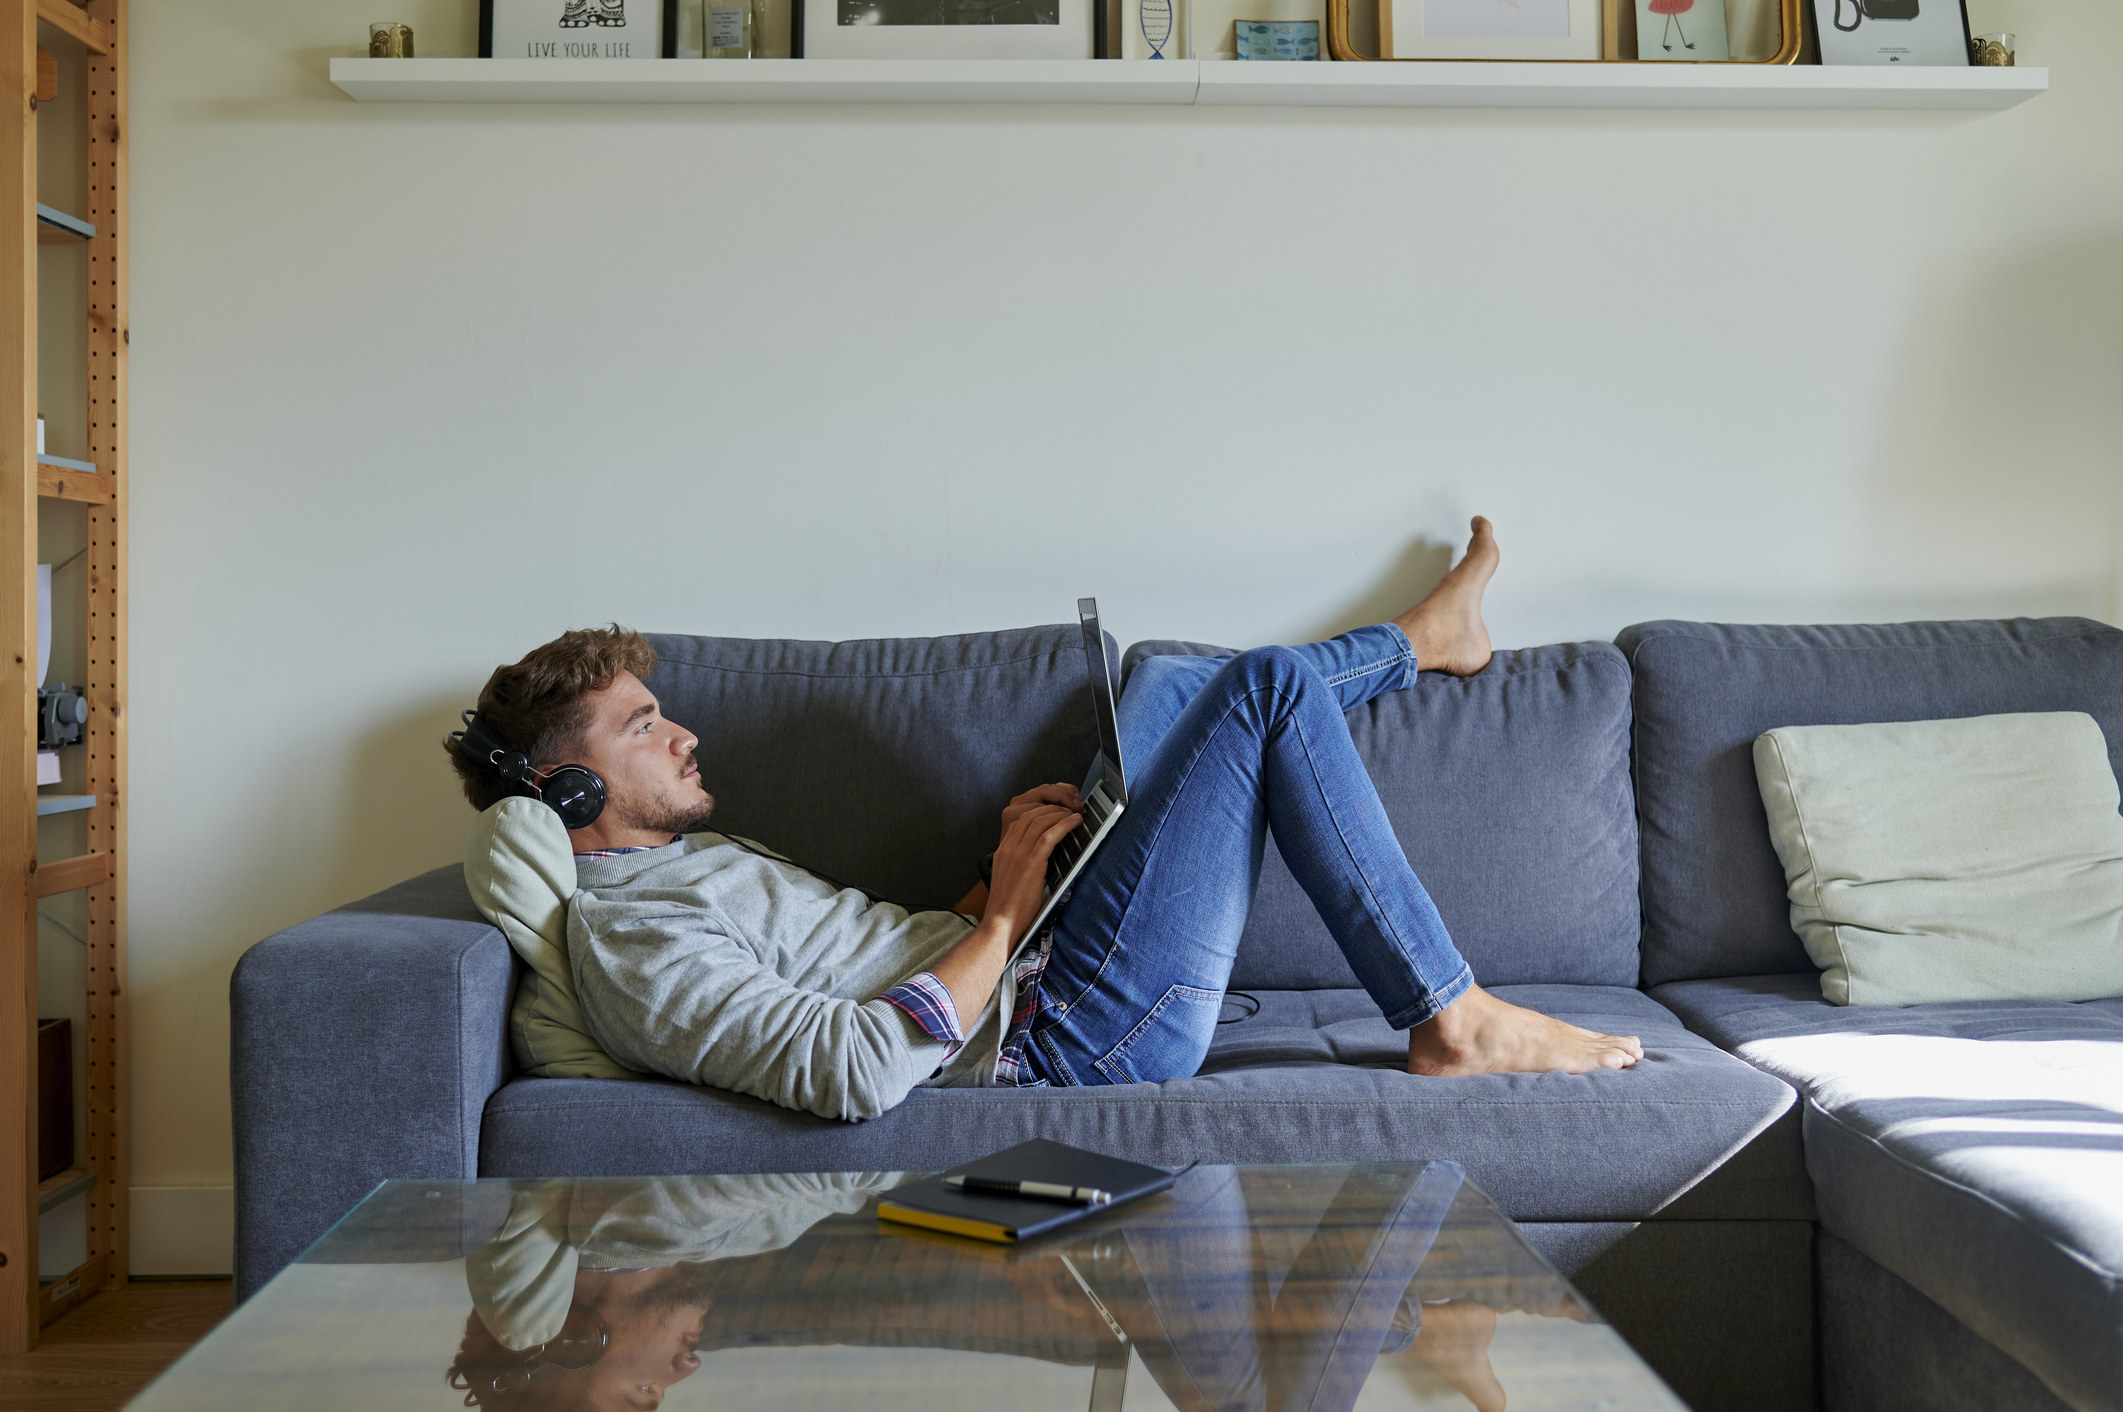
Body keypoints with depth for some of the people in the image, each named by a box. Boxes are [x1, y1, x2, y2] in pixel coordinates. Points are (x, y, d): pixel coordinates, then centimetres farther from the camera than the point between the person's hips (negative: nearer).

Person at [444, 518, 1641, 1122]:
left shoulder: (690, 862, 16)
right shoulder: (627, 935, -17)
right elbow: (858, 1072, -29)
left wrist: (1003, 866, 1)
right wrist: (1004, 916, -18)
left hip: (1025, 969, 10)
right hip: (1066, 1029, -10)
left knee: (1172, 684, 20)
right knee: (1268, 685, -9)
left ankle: (1421, 641, 41)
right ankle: (1453, 1022, -1)